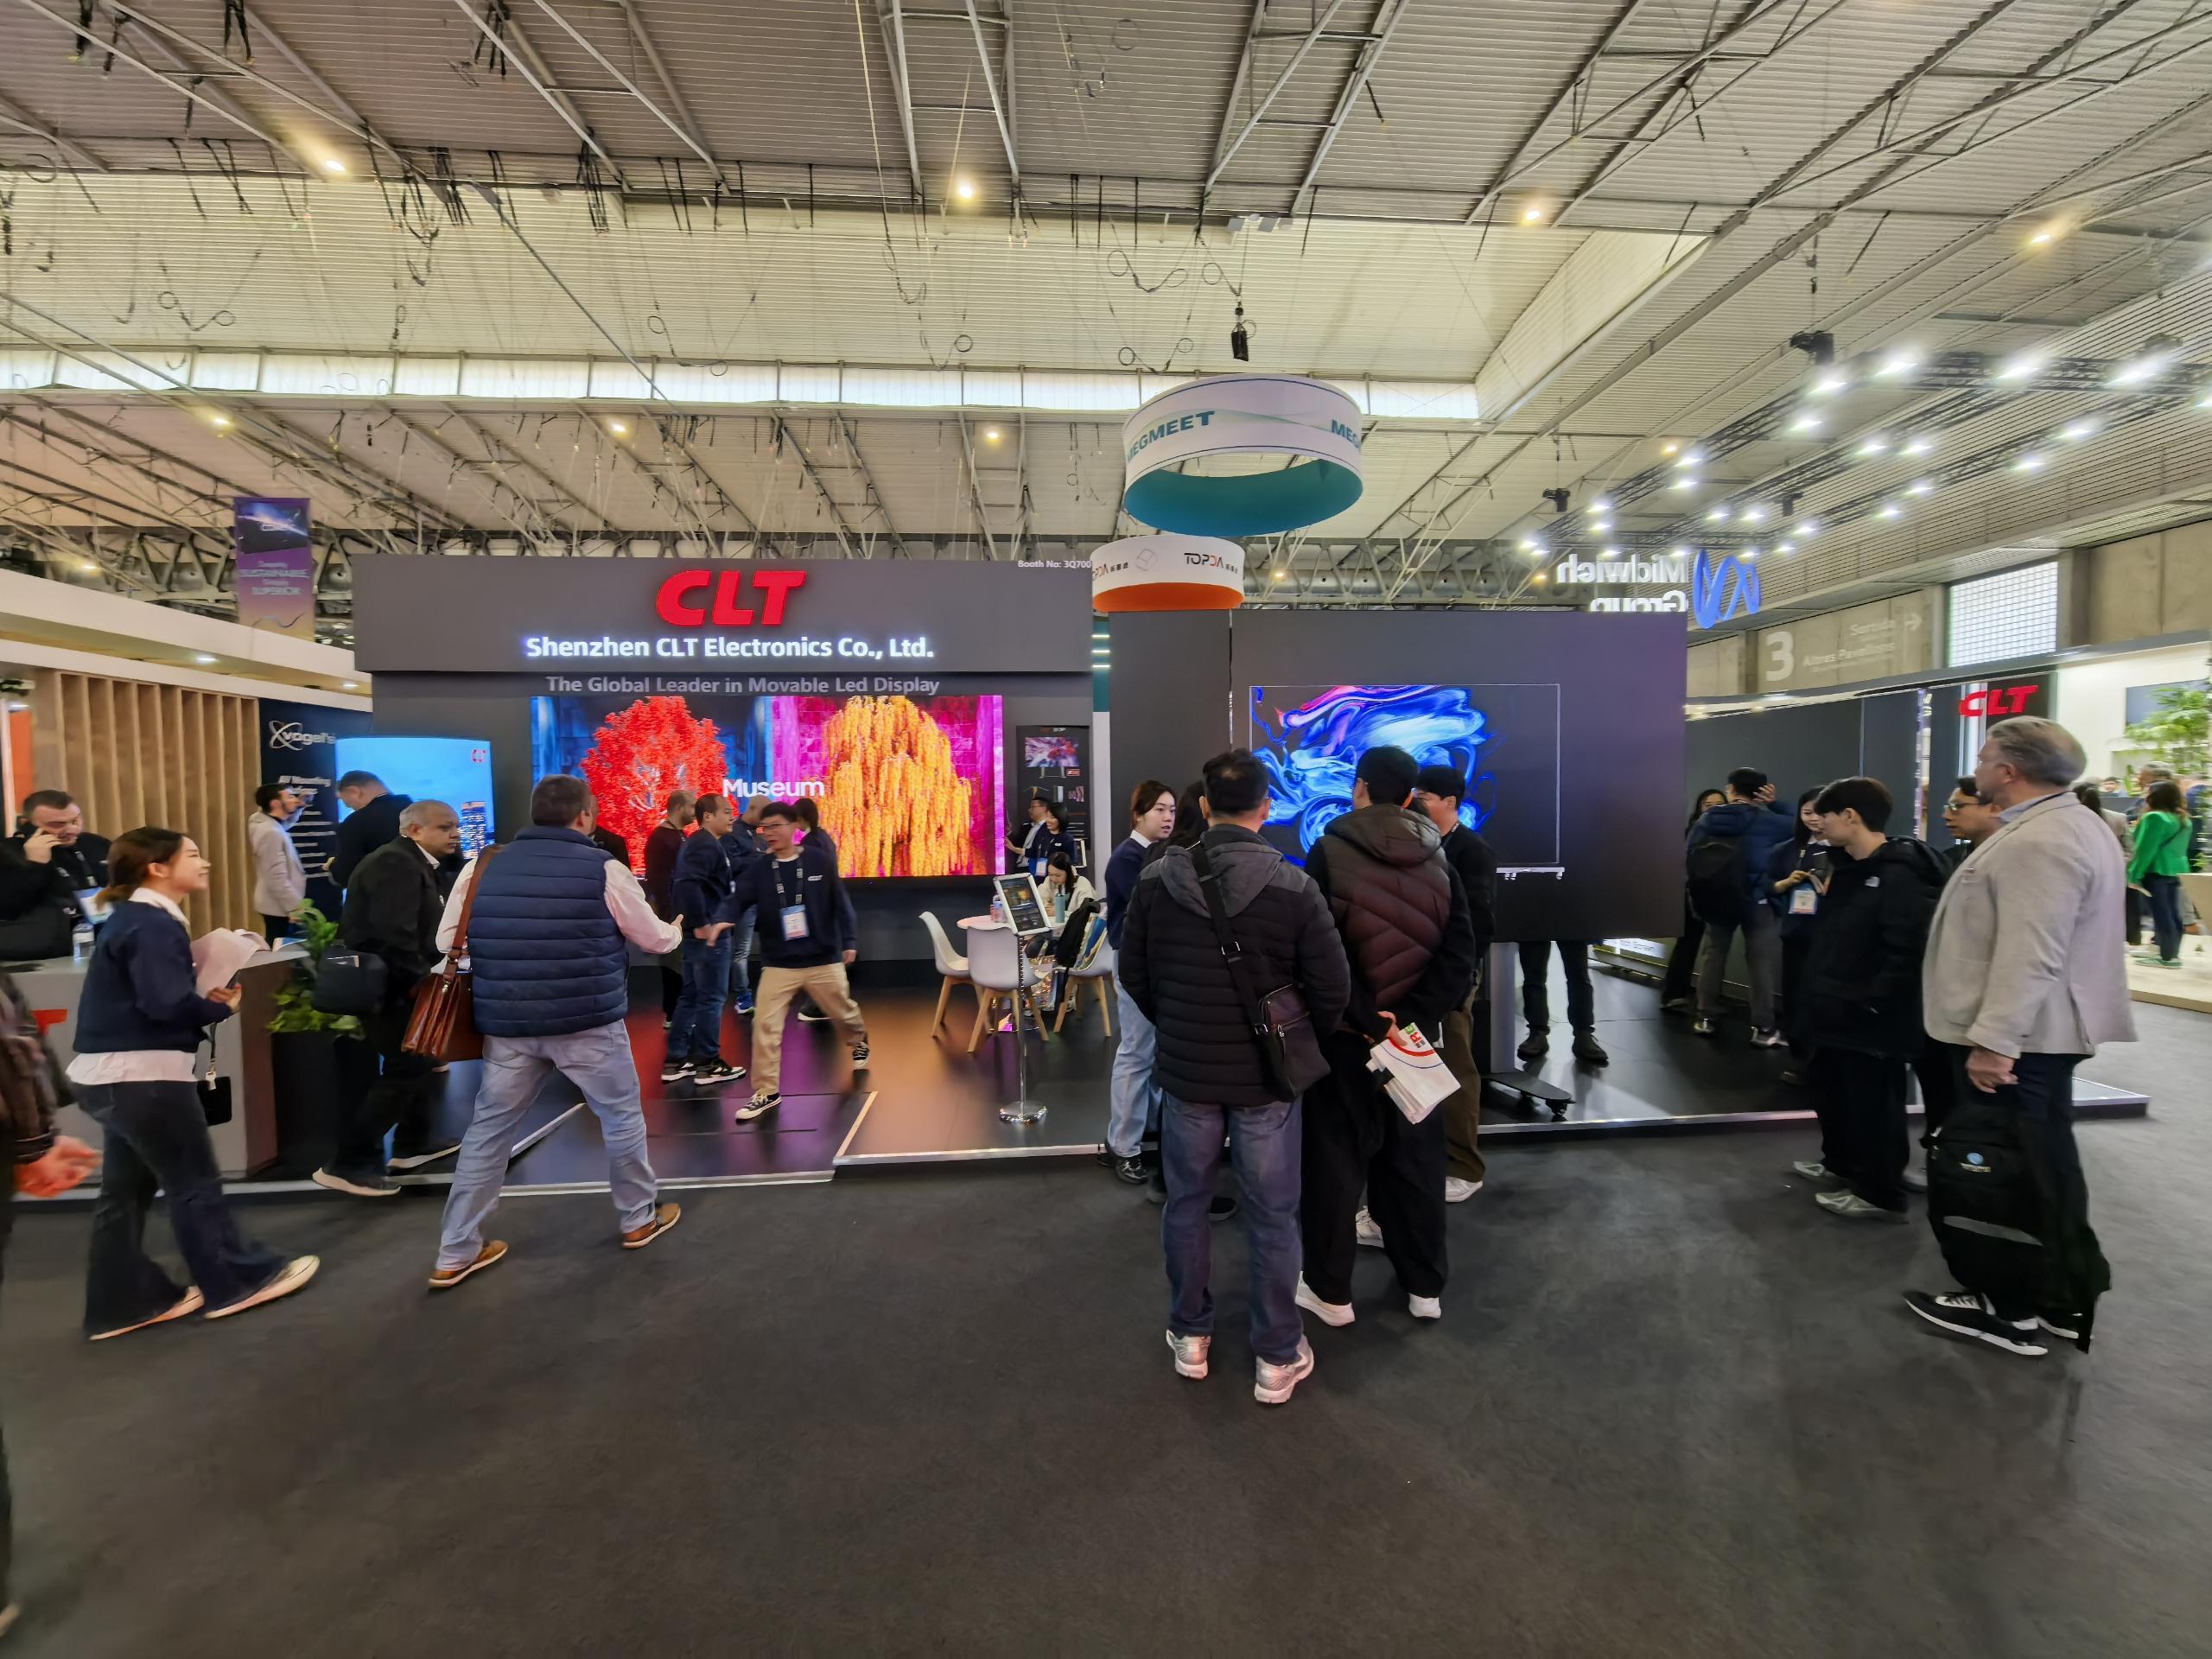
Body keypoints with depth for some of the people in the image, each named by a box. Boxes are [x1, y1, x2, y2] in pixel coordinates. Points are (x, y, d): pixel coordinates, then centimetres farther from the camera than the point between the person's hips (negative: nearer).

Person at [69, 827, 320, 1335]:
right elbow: (167, 1003, -26)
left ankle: (125, 1301, 25)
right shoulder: (151, 924, -19)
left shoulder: (139, 918, 12)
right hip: (143, 1073, -10)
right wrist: (222, 1007, -9)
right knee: (194, 1184, 2)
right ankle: (238, 1281, 15)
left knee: (126, 1190, 15)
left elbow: (153, 997, 11)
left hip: (117, 1073, 10)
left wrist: (207, 998, -4)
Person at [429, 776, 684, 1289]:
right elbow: (657, 940, 0)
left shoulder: (482, 867, 2)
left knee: (490, 1127, 16)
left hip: (506, 1023, 4)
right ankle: (639, 1218, 28)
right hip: (589, 1021, -3)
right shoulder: (604, 869, -9)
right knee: (621, 1115, 14)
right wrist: (675, 928, 22)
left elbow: (447, 943, 10)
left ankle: (455, 1254, 24)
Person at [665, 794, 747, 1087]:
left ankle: (676, 1061, 21)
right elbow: (688, 885, -29)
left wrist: (690, 922, 18)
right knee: (711, 998, -1)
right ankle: (708, 1064, 8)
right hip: (710, 934, -10)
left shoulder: (695, 844, 16)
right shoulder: (707, 845, -16)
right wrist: (702, 925, -24)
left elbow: (678, 885, 20)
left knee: (690, 997, 15)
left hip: (698, 933, 10)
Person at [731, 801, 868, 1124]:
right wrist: (722, 920, -36)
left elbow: (840, 903, -3)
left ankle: (859, 1042, 52)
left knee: (843, 1010, 18)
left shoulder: (820, 860, -7)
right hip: (777, 964, 1)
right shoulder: (759, 868, -4)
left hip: (824, 960, 0)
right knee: (765, 1025, -8)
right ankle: (766, 1091, 6)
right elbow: (738, 899, -14)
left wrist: (850, 941, -5)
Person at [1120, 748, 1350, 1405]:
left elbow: (1132, 973, 1)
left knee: (1185, 1204, 19)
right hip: (1266, 1077, -2)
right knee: (1272, 1218, 14)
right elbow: (1332, 988, -10)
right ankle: (1276, 1358, 29)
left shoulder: (1155, 880, -9)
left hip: (1183, 1071, 2)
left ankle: (1190, 1337, 35)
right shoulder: (1293, 886, -17)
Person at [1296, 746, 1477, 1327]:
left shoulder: (1329, 854, -11)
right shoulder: (1437, 859, 1)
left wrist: (1365, 1020, -13)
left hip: (1345, 1034, -4)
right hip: (1413, 1033, 4)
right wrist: (1409, 1016, -10)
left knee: (1335, 1159, 9)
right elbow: (1460, 955, -5)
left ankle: (1330, 1291, 22)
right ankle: (1425, 1287, 31)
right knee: (1416, 1156, 17)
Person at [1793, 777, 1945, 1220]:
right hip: (1833, 1013, 10)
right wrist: (1819, 901, 8)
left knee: (1872, 1105, 5)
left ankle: (1879, 1192, 20)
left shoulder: (1898, 875, -20)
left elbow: (1909, 952, -26)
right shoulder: (1844, 867, 10)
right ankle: (1840, 1162, 41)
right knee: (1829, 1091, 23)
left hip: (1871, 1022, -10)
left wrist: (1868, 1002, -24)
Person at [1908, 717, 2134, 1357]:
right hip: (2043, 1030, 10)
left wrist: (1994, 1040, -26)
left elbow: (2029, 956, -27)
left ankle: (2012, 1308, 14)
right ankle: (2063, 1296, 29)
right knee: (2044, 1166, 18)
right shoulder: (2066, 824, 13)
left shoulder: (2038, 842, -22)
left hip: (2016, 1037, -10)